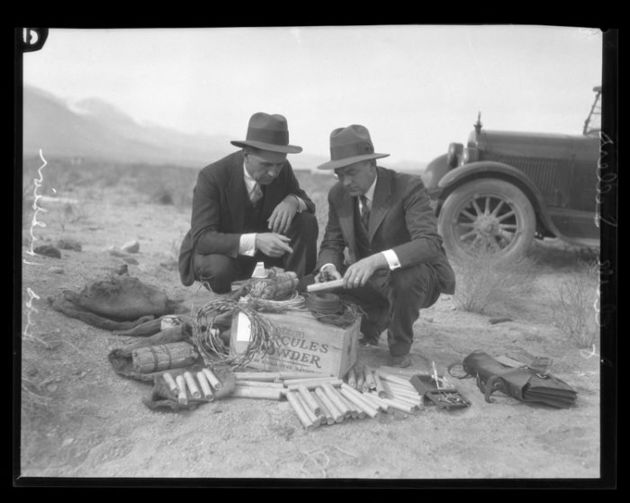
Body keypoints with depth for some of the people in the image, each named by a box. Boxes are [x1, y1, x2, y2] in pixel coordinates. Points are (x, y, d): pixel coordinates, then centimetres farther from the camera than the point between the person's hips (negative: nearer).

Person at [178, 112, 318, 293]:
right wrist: (254, 241, -47)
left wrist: (293, 201, -28)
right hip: (219, 250, -4)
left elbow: (308, 203, 0)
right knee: (219, 269, -39)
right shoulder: (212, 176, -26)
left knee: (306, 222, -18)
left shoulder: (283, 169, -13)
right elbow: (201, 238, -31)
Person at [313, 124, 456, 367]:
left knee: (405, 278, -39)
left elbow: (430, 243, -33)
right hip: (367, 277, 6)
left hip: (414, 275, -5)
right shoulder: (338, 194, -3)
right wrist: (329, 267, -23)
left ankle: (399, 349, -9)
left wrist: (376, 260, -49)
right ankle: (376, 320, 15)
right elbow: (332, 243, 3)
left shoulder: (408, 187, -21)